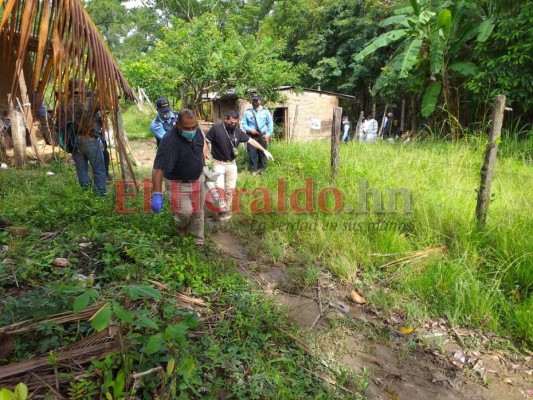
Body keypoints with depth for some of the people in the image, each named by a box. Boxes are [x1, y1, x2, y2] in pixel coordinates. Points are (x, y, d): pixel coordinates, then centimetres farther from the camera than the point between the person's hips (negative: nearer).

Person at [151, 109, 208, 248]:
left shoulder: (197, 131, -11)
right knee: (185, 212, -16)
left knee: (198, 212, 14)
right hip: (179, 184, -5)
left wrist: (203, 165, 19)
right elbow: (158, 168, -40)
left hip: (198, 180, 6)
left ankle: (198, 241, 37)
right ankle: (180, 224, 23)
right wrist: (157, 194, -49)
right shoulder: (169, 141, -33)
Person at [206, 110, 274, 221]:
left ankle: (227, 210, 24)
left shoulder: (238, 131, -1)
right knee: (220, 188, -14)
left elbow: (251, 141, 6)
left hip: (231, 163, 4)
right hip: (219, 163, -4)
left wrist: (264, 150, 5)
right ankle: (222, 209, 5)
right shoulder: (216, 128, -16)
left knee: (230, 189, 8)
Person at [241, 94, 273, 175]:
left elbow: (270, 123, 3)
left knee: (262, 153, 4)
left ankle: (262, 169, 17)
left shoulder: (265, 111, 4)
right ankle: (254, 169, 9)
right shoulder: (247, 112, 6)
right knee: (252, 153, -1)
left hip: (262, 136, 0)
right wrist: (250, 129, -11)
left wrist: (268, 134, -7)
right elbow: (243, 124, 6)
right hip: (251, 136, 0)